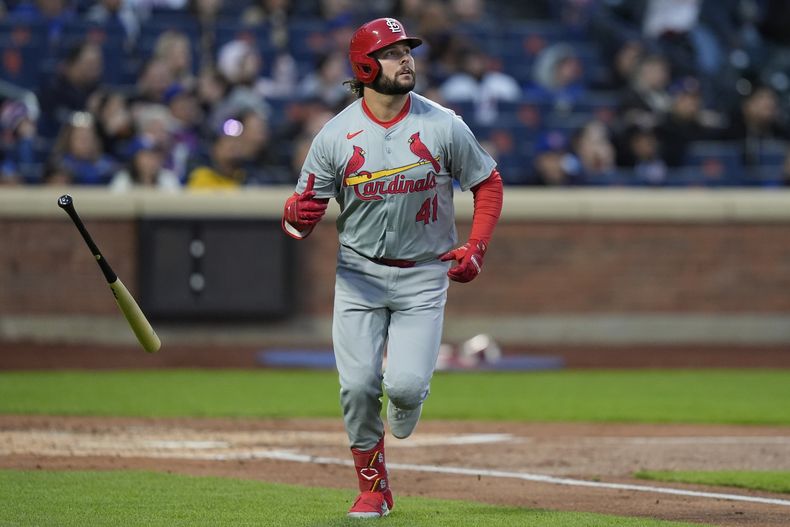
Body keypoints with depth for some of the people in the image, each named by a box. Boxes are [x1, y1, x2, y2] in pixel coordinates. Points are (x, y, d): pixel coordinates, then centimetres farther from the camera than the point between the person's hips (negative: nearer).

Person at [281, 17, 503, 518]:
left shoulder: (443, 126, -6)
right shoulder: (336, 135, -6)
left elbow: (489, 184, 6)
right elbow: (304, 215, -3)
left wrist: (476, 249, -6)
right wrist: (296, 215, -28)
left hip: (424, 275, -1)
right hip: (359, 272, 1)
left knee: (406, 383, -13)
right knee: (358, 385, -8)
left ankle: (404, 409, 26)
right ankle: (373, 487, 12)